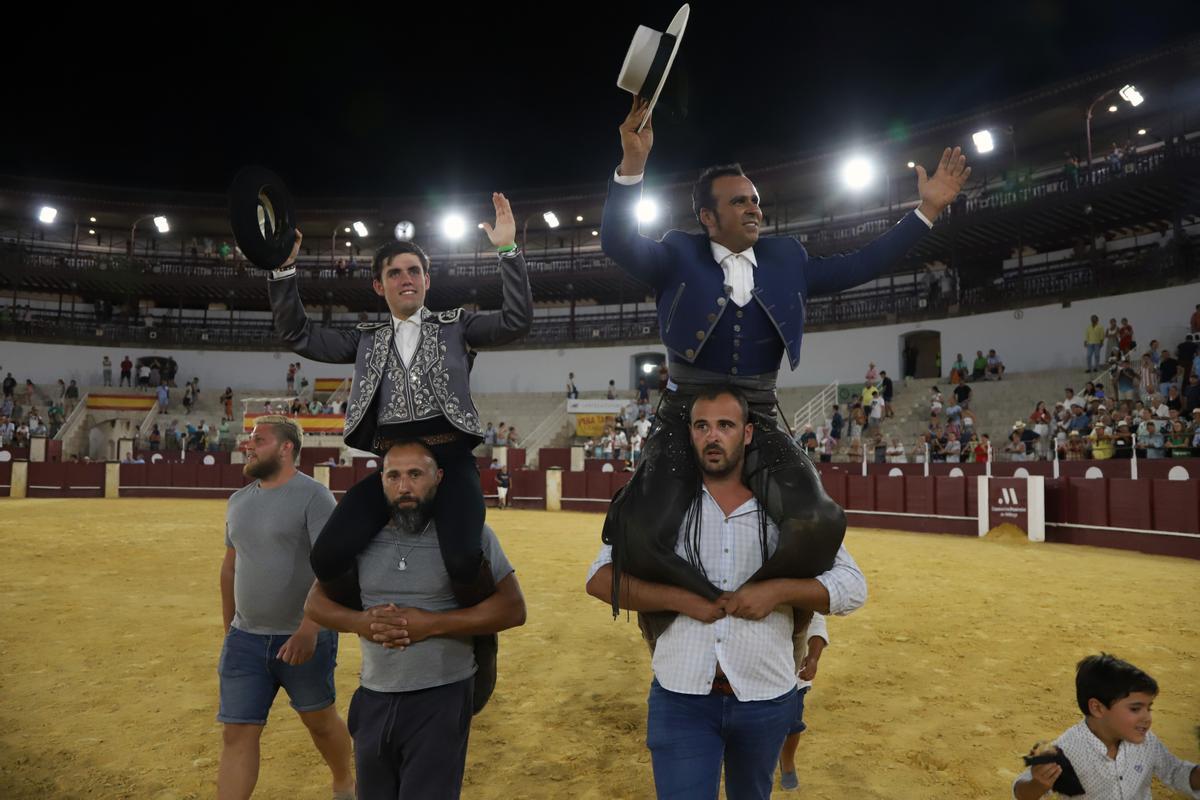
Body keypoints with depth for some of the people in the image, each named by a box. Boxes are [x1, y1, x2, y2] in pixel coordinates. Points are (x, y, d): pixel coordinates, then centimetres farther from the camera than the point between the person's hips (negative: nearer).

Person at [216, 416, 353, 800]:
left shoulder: (313, 496, -14)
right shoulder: (238, 501, 9)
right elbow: (230, 567, 17)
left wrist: (309, 628, -29)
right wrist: (229, 629, 18)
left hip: (303, 637, -5)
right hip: (244, 639, 6)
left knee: (319, 720, 13)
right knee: (237, 733, 5)